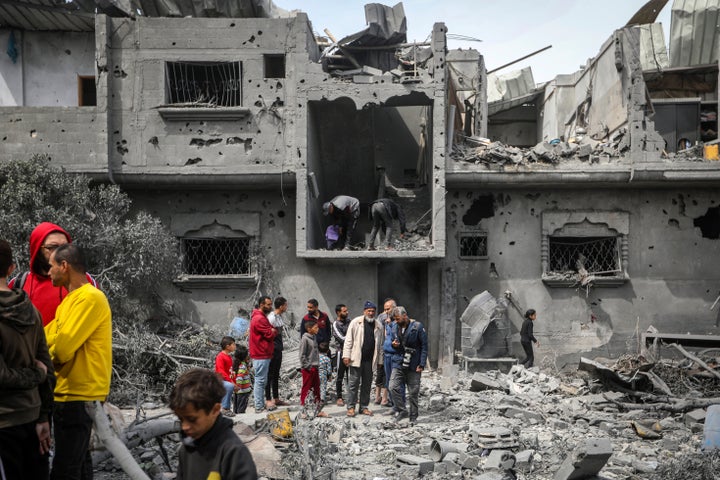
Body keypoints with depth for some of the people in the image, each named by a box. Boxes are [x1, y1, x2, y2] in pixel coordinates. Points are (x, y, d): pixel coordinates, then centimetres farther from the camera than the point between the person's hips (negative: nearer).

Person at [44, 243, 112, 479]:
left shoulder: (90, 297, -16)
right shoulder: (71, 299, 16)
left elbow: (62, 347, -21)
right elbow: (47, 337, 12)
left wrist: (47, 362, -1)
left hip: (79, 395, -10)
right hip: (69, 393, 10)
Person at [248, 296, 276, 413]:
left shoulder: (261, 317, 17)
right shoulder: (259, 319, -18)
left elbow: (271, 332, 17)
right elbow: (270, 334, -19)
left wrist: (272, 330, -4)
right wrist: (274, 330, 0)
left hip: (263, 354, 11)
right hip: (261, 355, -11)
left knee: (261, 380, 15)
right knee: (260, 380, -6)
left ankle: (261, 403, 22)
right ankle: (259, 406, -2)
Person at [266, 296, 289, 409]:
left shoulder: (280, 316, 9)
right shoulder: (271, 317, -19)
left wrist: (280, 346, 15)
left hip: (278, 349, 9)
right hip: (272, 349, -9)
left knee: (276, 375, 15)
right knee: (270, 375, -3)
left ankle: (276, 398, 24)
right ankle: (268, 400, 2)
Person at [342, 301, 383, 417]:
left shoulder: (378, 326, 9)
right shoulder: (356, 322, 0)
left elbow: (380, 344, 13)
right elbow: (348, 340, -2)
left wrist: (380, 359, 9)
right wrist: (346, 355, -8)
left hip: (370, 360, 3)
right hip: (356, 358, -3)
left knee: (367, 383, 8)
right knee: (354, 382, -1)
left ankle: (364, 407, 17)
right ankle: (351, 407, 6)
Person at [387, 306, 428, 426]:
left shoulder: (417, 327, -8)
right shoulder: (394, 327, 6)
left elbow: (424, 346, -6)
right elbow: (390, 341, 20)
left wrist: (422, 364, -11)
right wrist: (393, 344, -6)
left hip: (413, 365, -3)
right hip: (398, 363, 4)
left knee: (413, 392, 4)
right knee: (393, 387, -13)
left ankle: (413, 417, 16)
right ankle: (402, 410, 2)